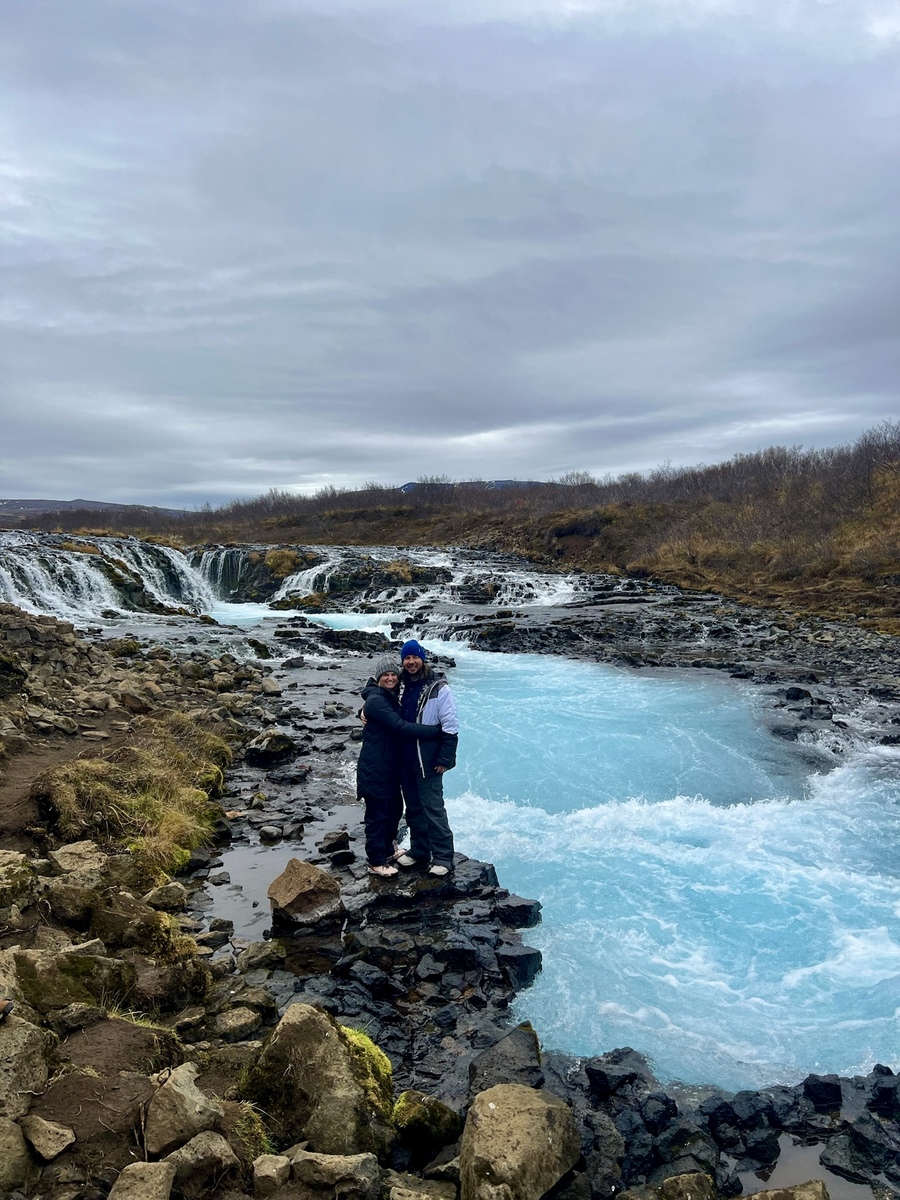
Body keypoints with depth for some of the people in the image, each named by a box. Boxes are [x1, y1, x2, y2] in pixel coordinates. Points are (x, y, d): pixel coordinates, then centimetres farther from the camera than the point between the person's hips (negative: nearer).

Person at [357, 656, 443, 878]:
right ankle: (376, 863, 14)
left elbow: (399, 726, 15)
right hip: (375, 767, -10)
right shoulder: (376, 700, -20)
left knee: (394, 808, 20)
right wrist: (436, 730, -25)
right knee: (378, 813, 1)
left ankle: (387, 849, 39)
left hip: (390, 765, 10)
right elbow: (400, 727, -27)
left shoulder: (391, 698, 11)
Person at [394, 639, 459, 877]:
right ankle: (419, 849, 31)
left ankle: (443, 857, 5)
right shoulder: (401, 687, 5)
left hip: (428, 759, -6)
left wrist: (444, 759, -16)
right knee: (413, 807, 17)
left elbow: (450, 727, -13)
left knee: (433, 808, -4)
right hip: (405, 758, 7)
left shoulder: (439, 688, -13)